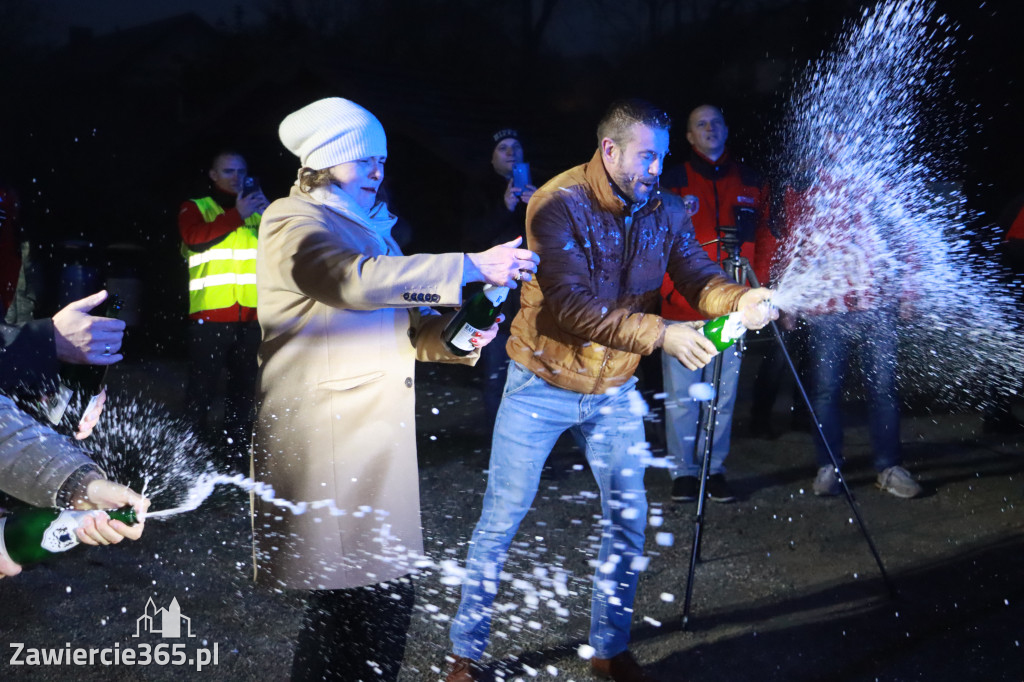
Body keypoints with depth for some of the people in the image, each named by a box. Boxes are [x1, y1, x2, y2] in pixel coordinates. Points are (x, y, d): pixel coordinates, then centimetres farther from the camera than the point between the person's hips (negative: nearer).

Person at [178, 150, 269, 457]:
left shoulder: (256, 209, 18)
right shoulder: (196, 208, 9)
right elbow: (194, 238, -12)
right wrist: (236, 215, -15)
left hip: (250, 314, 3)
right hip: (210, 314, -3)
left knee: (244, 385, 8)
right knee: (202, 386, -1)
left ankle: (235, 446, 18)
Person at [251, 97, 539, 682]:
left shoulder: (371, 226, 23)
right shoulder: (292, 222, -4)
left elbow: (407, 325, 22)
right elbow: (357, 280, -24)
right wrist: (472, 267, -25)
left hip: (380, 433, 8)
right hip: (328, 440, -8)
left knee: (389, 589, 8)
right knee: (357, 596, -7)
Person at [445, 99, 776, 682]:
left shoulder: (664, 210, -3)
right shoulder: (559, 204, -21)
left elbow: (698, 277, -9)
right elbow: (569, 305, -31)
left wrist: (739, 299, -32)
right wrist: (660, 334, -38)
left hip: (615, 391, 5)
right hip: (543, 385, -4)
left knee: (629, 520, 8)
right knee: (502, 520, 3)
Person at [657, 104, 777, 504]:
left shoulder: (750, 182, 12)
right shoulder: (674, 182, 4)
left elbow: (764, 240, 12)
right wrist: (671, 288, -8)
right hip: (682, 308, -2)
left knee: (723, 395, 5)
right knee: (681, 394, 0)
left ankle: (715, 470, 16)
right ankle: (683, 472, 11)